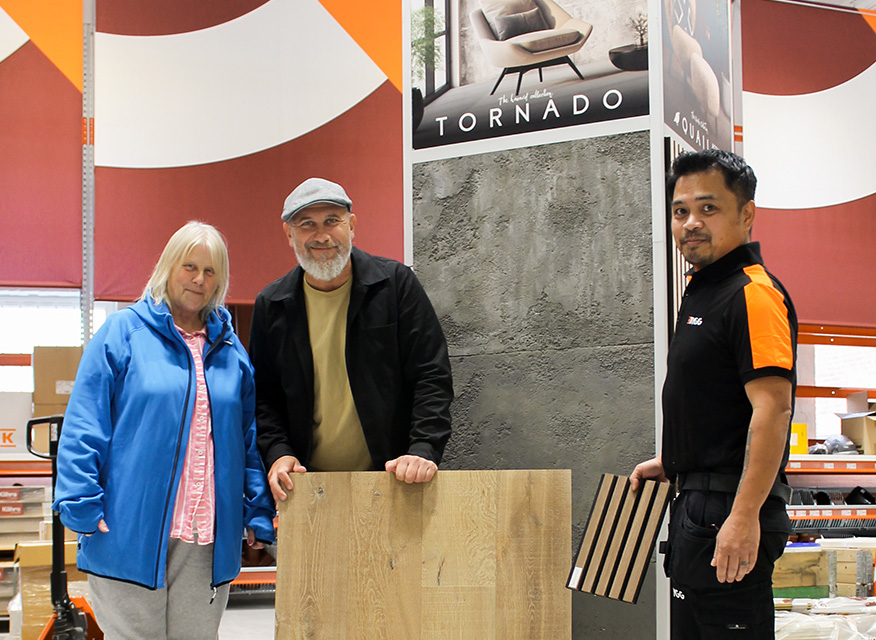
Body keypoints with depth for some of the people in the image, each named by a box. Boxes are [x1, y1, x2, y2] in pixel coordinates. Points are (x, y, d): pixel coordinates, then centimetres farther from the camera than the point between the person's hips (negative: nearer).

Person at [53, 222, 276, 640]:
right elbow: (84, 427, -3)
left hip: (207, 540, 4)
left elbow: (250, 437, 16)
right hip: (131, 530, -4)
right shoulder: (123, 333, 1)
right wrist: (83, 505, -10)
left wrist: (258, 512, 9)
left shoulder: (229, 348, 14)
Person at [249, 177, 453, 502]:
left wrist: (423, 451, -16)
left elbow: (431, 376, -4)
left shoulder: (396, 283, -1)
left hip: (390, 480, -2)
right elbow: (262, 396, 12)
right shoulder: (271, 305, 7)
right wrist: (278, 452, -5)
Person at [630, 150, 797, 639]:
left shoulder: (753, 293, -16)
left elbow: (772, 408, -24)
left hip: (730, 507, -10)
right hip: (699, 506, 11)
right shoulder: (703, 291, 16)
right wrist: (671, 462, 22)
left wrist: (744, 517, -28)